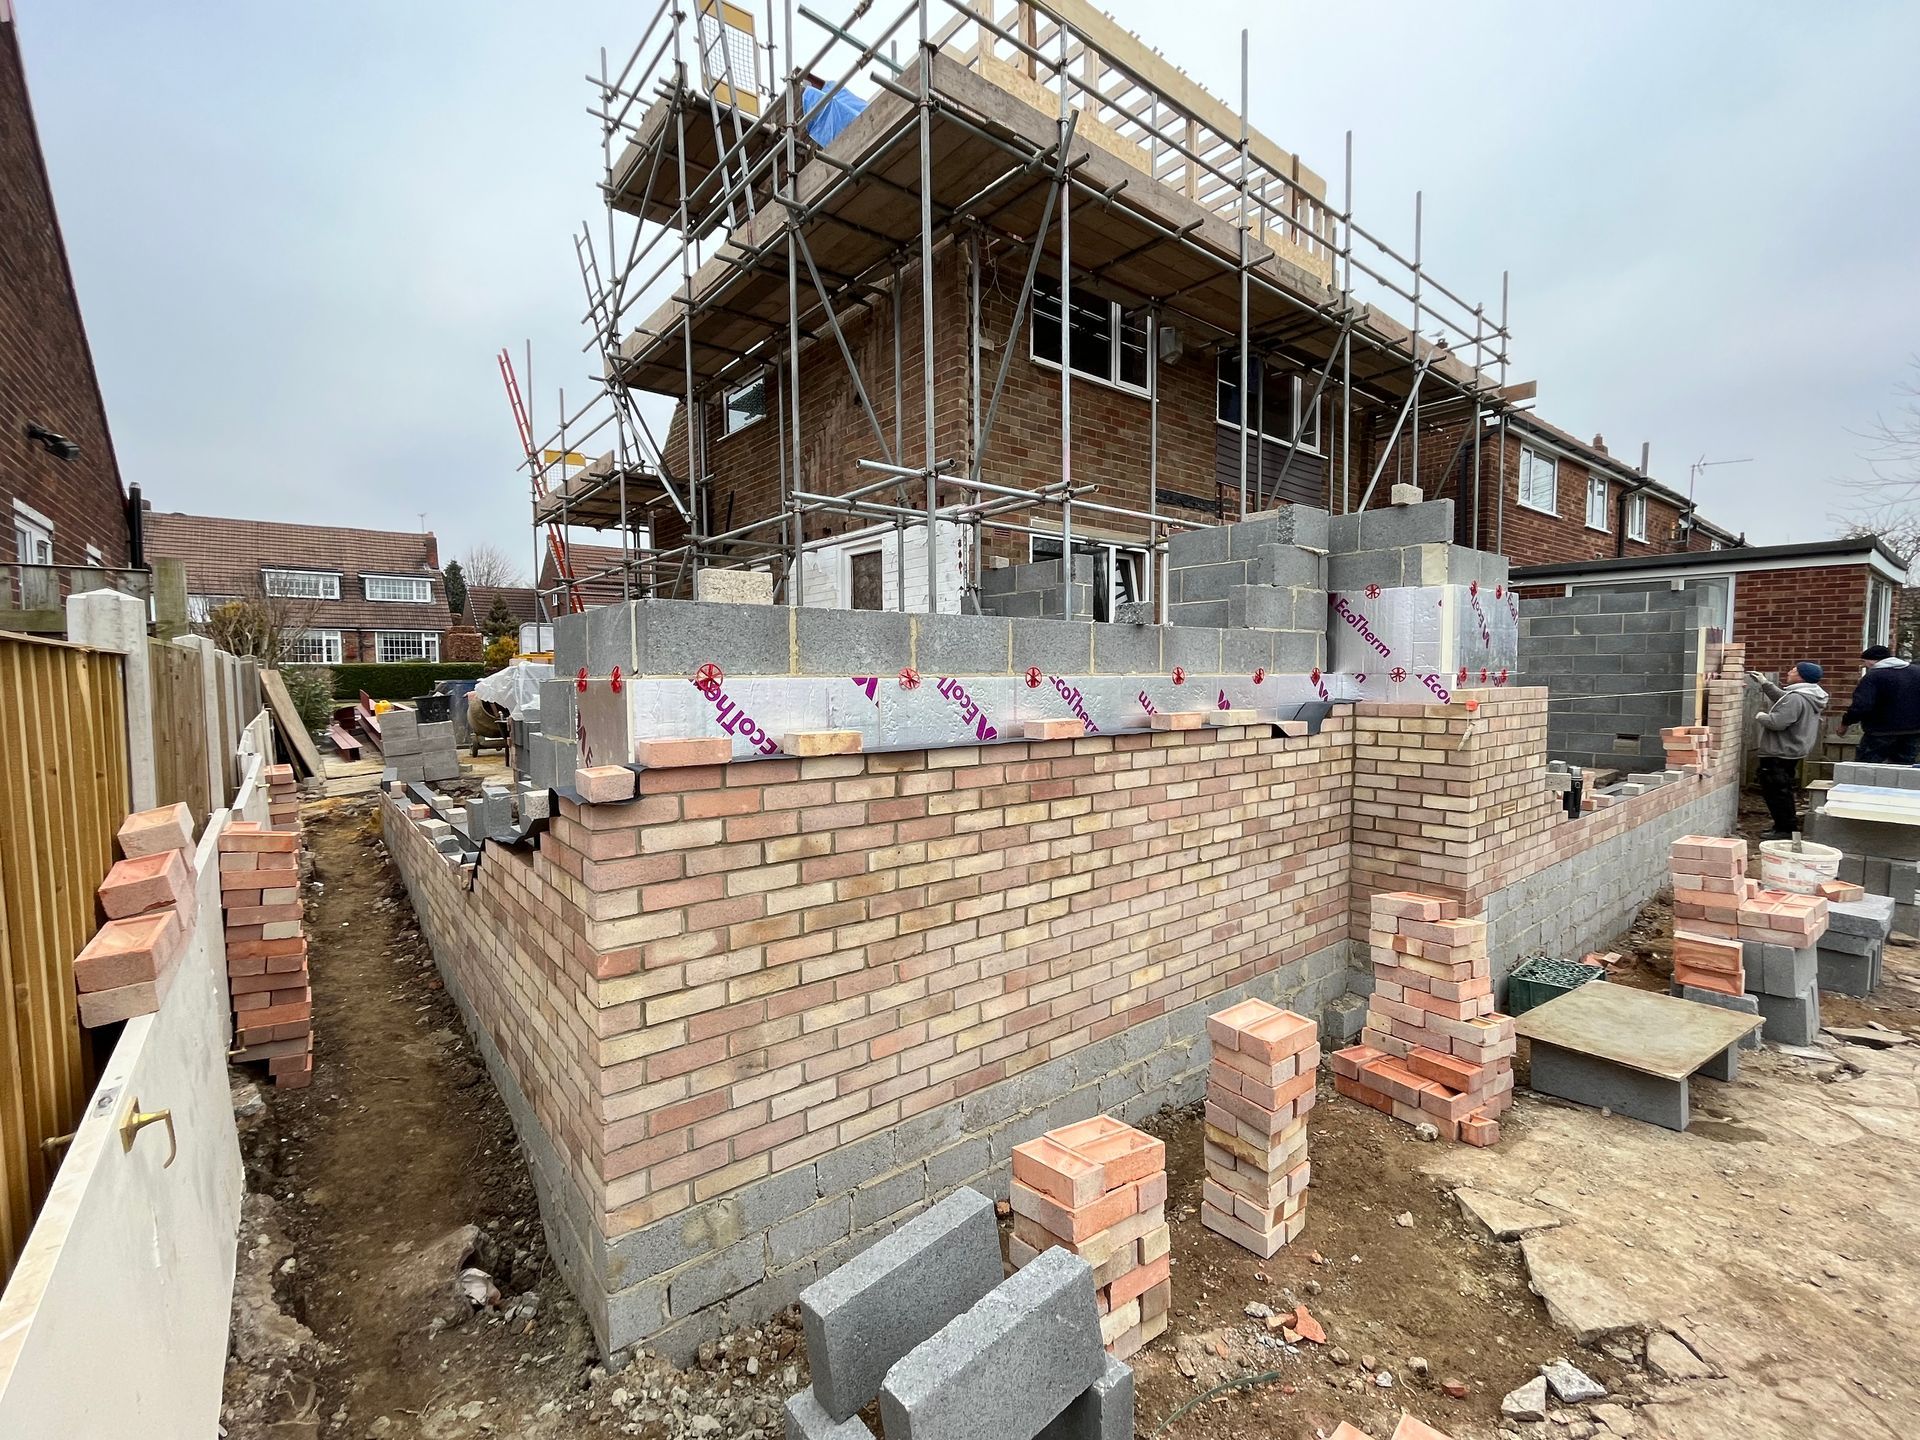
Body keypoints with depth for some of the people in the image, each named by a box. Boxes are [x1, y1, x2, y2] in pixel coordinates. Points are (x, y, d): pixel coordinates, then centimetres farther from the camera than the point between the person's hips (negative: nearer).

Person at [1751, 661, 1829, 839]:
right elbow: (1782, 699, 28)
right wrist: (1765, 684, 25)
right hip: (1791, 752, 11)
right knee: (1784, 790, 20)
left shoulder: (1796, 698, -23)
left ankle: (1785, 828, 2)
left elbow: (1777, 722, -29)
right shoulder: (1808, 696, 10)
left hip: (1779, 754, -11)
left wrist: (1762, 716, -9)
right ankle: (1788, 825, 29)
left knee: (1776, 791, -3)